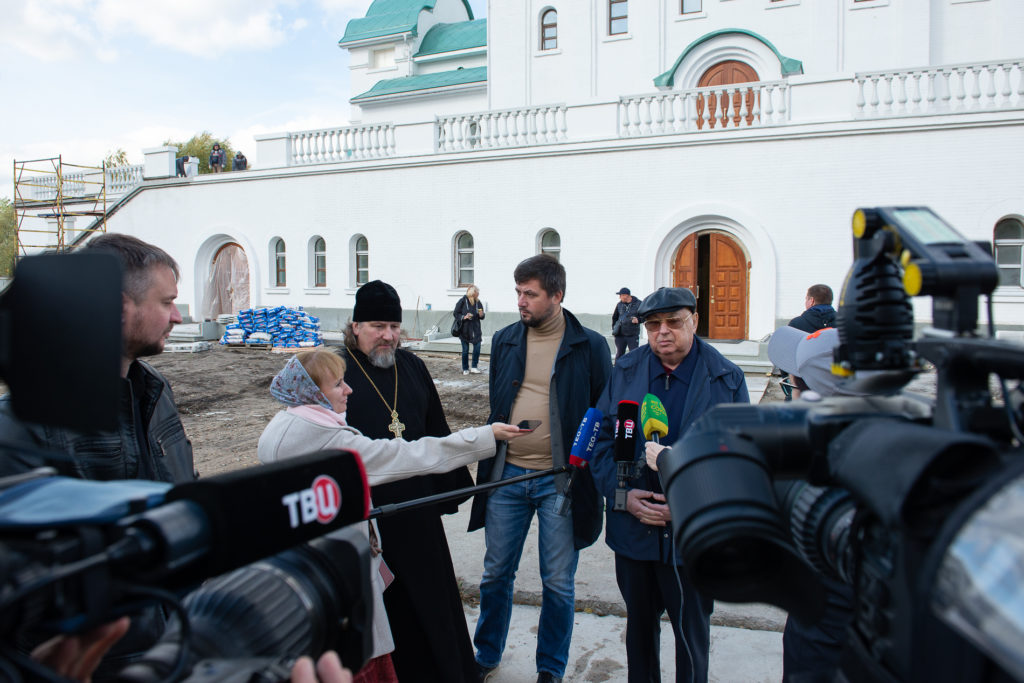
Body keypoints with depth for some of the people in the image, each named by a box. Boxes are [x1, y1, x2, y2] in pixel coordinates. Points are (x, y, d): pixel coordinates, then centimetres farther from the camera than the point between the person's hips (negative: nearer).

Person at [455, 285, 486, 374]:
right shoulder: (463, 301, -8)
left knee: (477, 347, -5)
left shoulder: (478, 302, 2)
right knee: (465, 350, 5)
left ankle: (474, 367, 10)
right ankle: (465, 369, 18)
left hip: (475, 329, 3)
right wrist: (464, 317, -18)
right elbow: (455, 313, -4)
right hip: (464, 329, -3)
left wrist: (481, 315, -11)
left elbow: (482, 317, 12)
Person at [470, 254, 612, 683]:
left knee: (558, 583, 10)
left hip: (561, 481, -3)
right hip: (507, 475, 3)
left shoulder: (590, 346, -6)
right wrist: (487, 466, 11)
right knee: (496, 574, 15)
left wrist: (592, 471, -5)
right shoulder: (504, 341, 6)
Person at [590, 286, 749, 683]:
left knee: (691, 631, 13)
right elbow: (601, 439, 3)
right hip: (633, 527, 3)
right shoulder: (624, 372, 2)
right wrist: (623, 493, -12)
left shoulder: (727, 379, -5)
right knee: (639, 623, 20)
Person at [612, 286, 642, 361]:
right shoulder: (619, 304, 6)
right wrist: (614, 328, 9)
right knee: (619, 355, 8)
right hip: (620, 335, 3)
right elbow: (614, 317, 19)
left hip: (633, 335, -3)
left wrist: (638, 320, -14)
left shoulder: (638, 304, -3)